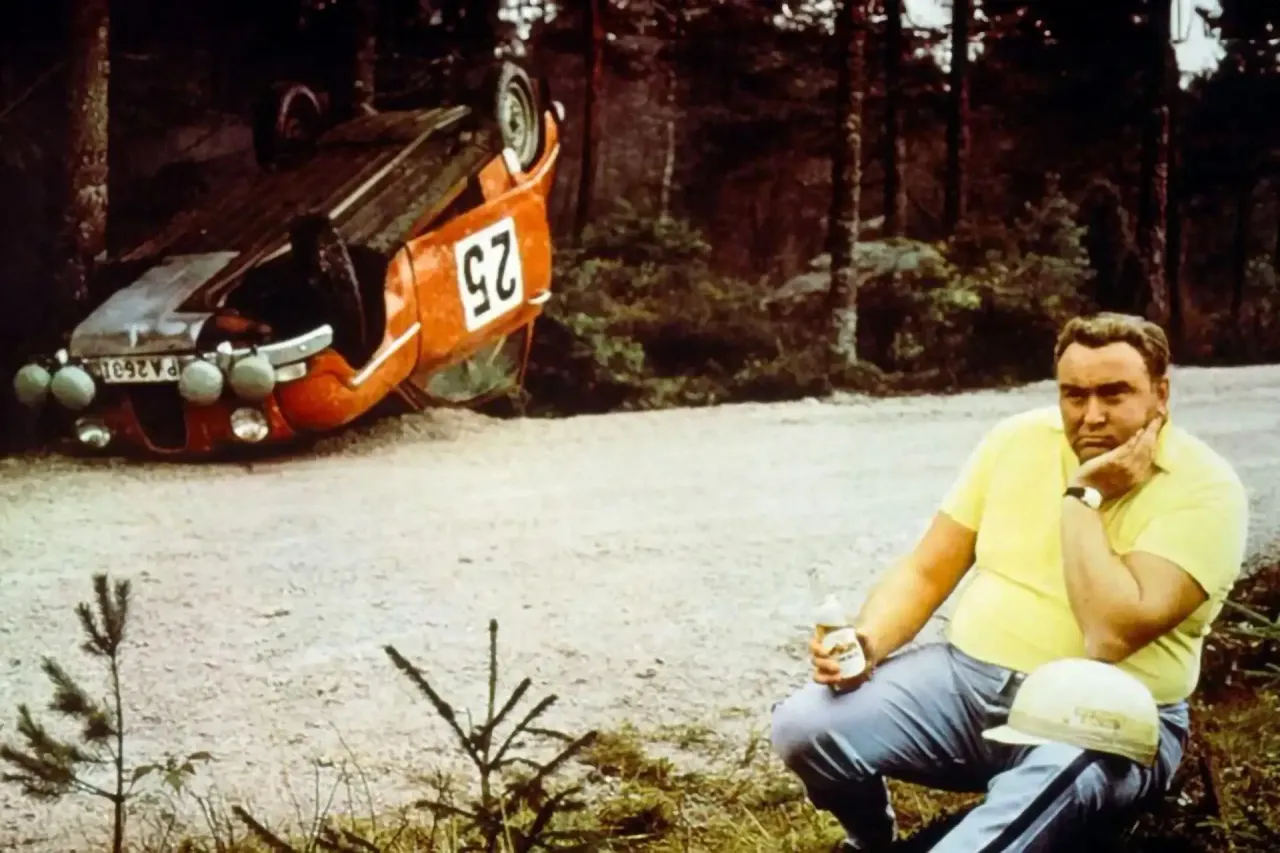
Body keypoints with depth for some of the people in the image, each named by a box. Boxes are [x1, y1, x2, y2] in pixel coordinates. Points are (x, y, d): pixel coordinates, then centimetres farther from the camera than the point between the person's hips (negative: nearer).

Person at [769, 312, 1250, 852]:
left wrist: (1084, 496, -18)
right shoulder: (1017, 440, 3)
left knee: (1046, 791, -40)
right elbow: (926, 572, 6)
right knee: (802, 727, -15)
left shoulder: (1205, 489, -12)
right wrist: (866, 643, -13)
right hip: (968, 678, 5)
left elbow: (1111, 635, -25)